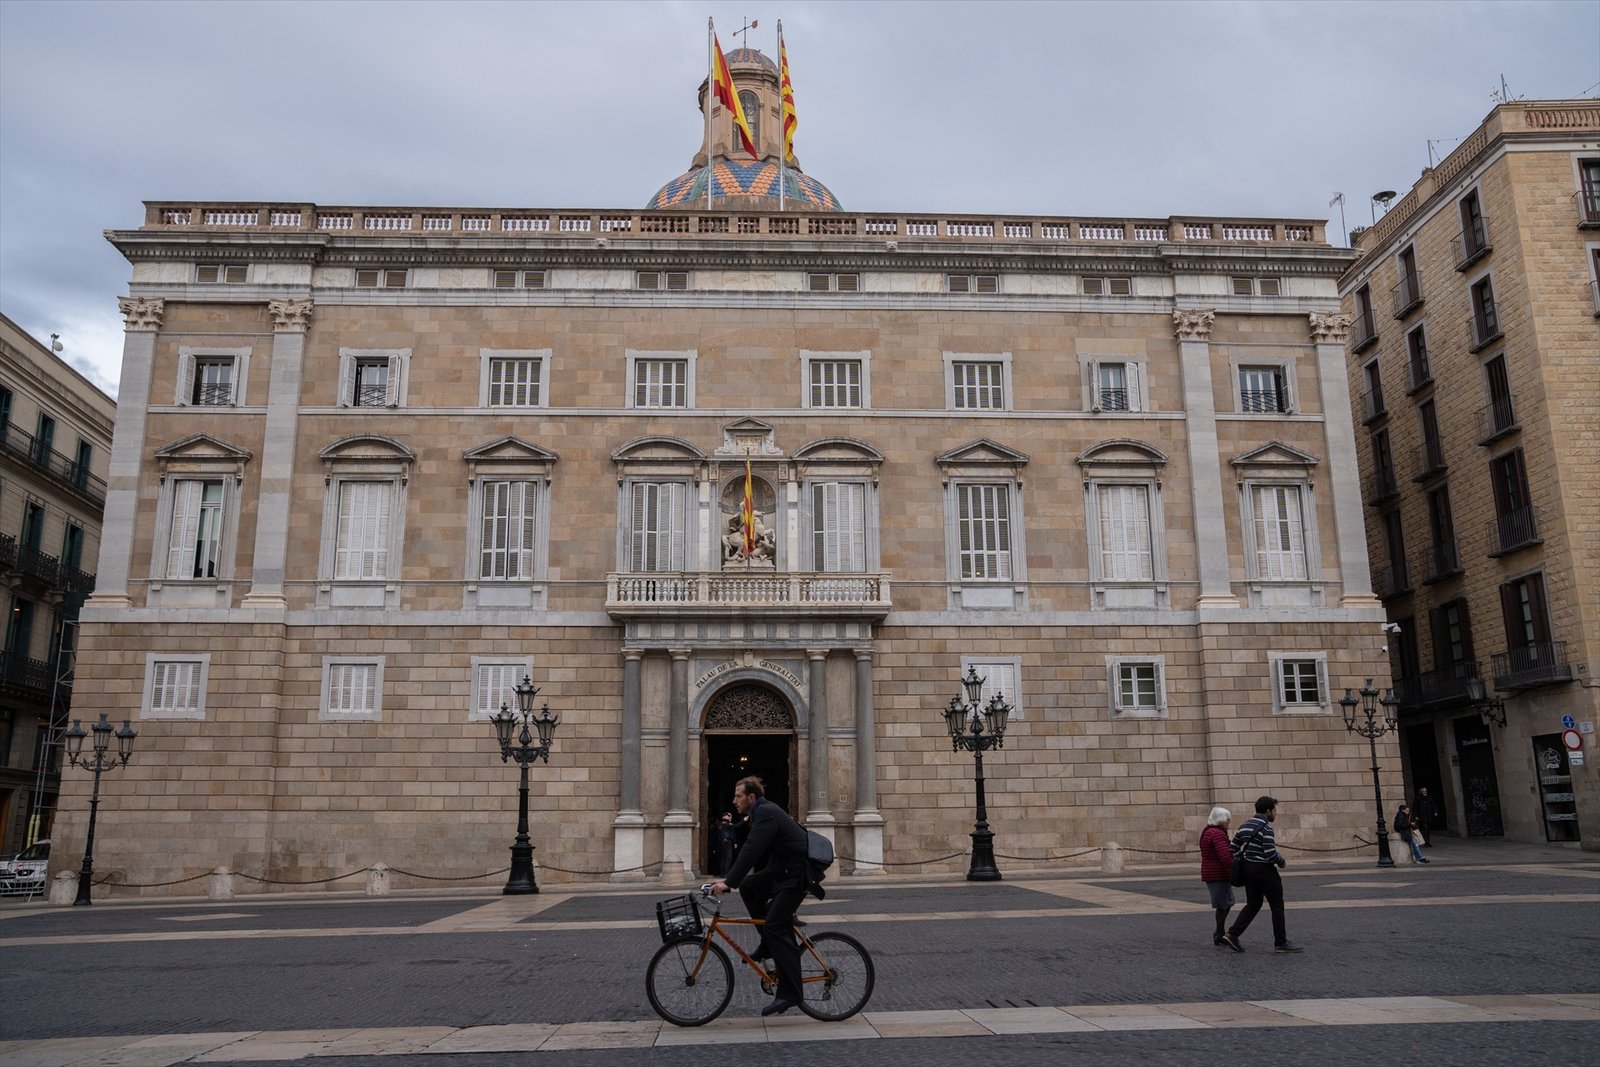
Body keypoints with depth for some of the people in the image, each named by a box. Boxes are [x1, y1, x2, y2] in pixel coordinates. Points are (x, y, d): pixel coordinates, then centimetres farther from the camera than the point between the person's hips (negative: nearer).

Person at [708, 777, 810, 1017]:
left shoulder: (766, 813, -17)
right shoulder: (762, 812, 15)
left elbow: (751, 852, -26)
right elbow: (749, 851, 19)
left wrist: (729, 882, -26)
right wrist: (728, 878, 16)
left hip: (797, 874, -10)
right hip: (782, 870, 10)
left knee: (775, 927, -13)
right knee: (748, 886, 4)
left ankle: (789, 993, -10)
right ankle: (770, 944, 10)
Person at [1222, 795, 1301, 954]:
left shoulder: (1245, 825, 9)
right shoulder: (1266, 827, -17)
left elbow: (1233, 848, 11)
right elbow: (1270, 853, -23)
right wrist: (1282, 862, -5)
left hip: (1248, 869, 8)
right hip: (1264, 870, -8)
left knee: (1253, 904, 13)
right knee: (1277, 906, 5)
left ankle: (1232, 934, 2)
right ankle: (1280, 943, 12)